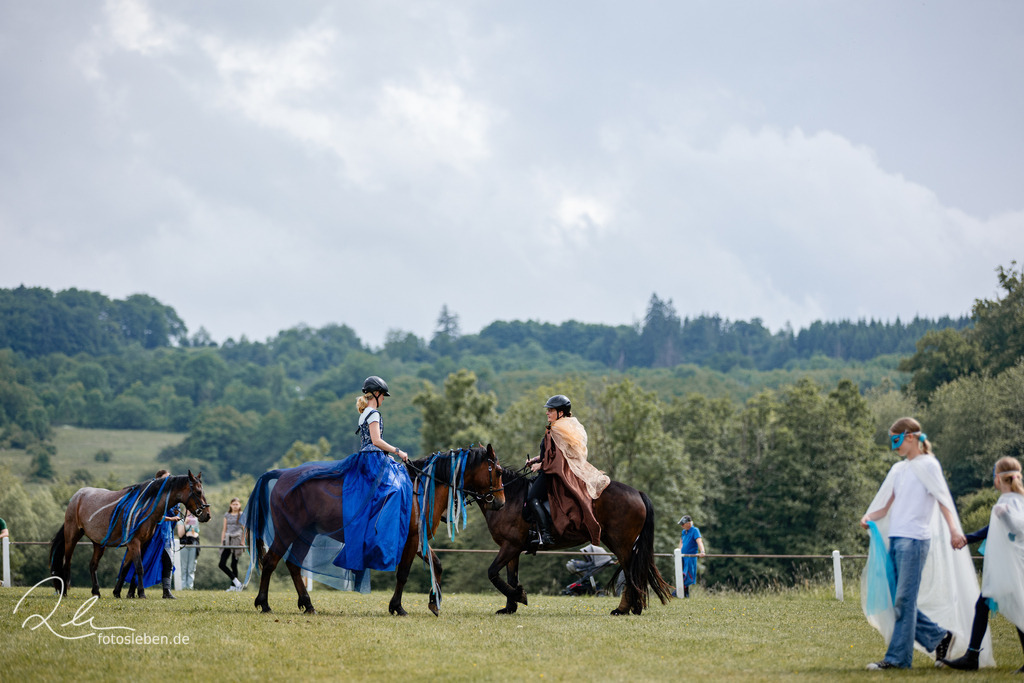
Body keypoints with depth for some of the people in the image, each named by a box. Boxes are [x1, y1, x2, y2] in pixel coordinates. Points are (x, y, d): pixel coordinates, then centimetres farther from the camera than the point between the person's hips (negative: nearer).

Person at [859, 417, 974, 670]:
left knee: (904, 599, -8)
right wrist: (868, 518, -4)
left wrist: (954, 530, -26)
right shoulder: (898, 469, 21)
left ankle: (898, 657, -6)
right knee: (896, 599, 6)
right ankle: (938, 636, 17)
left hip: (915, 540, -8)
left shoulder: (927, 465, -2)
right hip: (895, 539, 8)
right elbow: (886, 505, 18)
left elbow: (943, 498, -12)